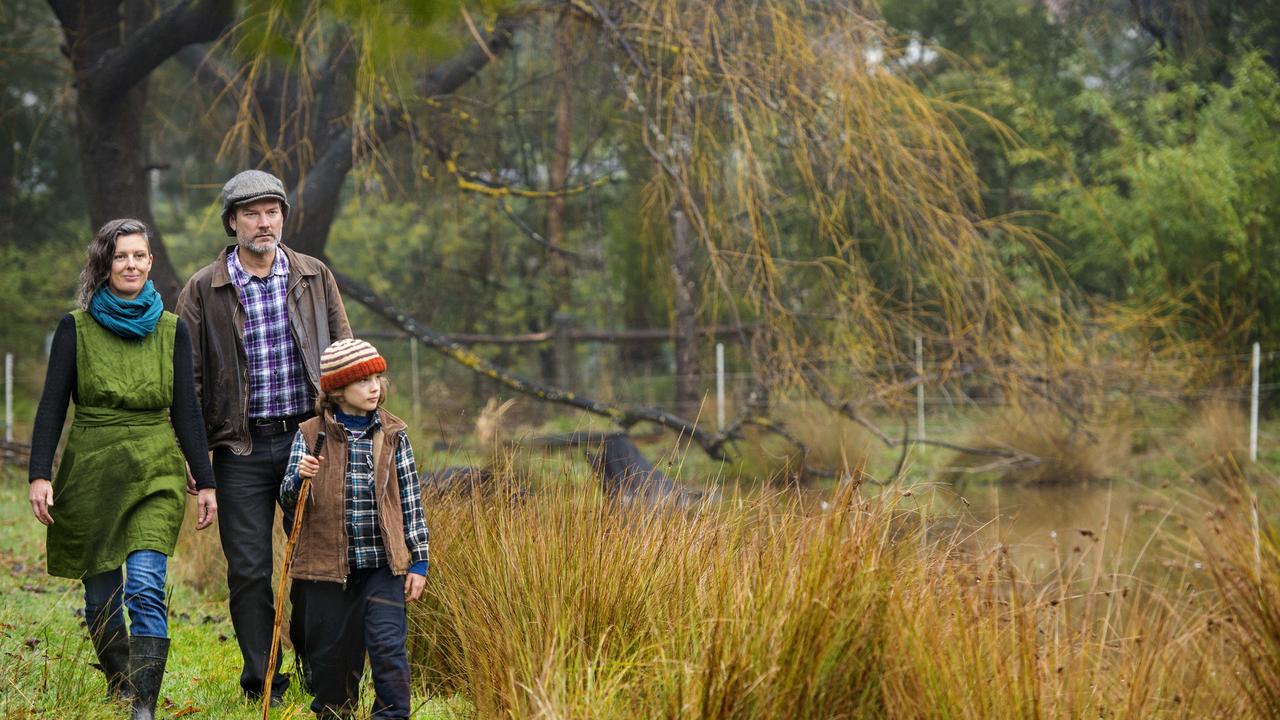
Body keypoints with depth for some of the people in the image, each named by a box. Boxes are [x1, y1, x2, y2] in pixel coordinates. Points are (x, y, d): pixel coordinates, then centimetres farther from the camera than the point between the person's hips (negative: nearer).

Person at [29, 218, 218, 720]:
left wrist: (205, 481, 5)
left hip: (155, 474, -1)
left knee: (146, 588, -17)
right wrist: (40, 474, -10)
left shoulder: (172, 330, 6)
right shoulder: (75, 328, 2)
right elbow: (51, 407, 0)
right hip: (90, 473, 1)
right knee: (101, 599, 7)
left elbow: (186, 411, 8)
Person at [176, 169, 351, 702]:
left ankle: (317, 667, 23)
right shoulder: (204, 290, 0)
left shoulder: (315, 278, 6)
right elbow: (189, 377, 2)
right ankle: (262, 679, 13)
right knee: (248, 569, 1)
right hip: (242, 447, -1)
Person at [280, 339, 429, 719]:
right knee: (331, 652, 8)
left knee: (388, 645, -10)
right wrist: (300, 477, -27)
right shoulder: (310, 435, 0)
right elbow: (289, 497, -4)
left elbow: (410, 500, 7)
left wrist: (419, 561, 4)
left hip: (383, 563, 0)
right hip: (328, 564, 0)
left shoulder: (392, 434, 4)